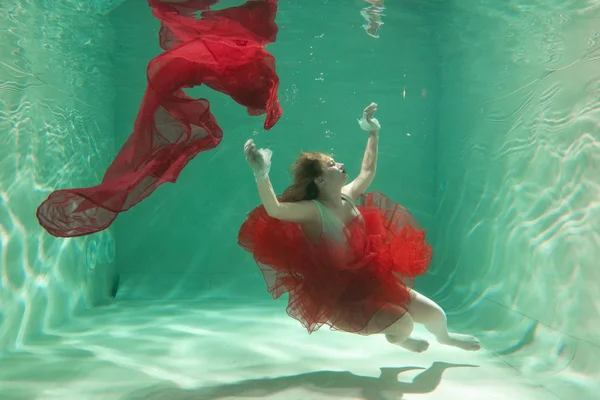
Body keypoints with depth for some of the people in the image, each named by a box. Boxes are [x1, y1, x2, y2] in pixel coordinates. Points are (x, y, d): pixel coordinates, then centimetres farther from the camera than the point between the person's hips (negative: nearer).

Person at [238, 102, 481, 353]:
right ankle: (399, 340, 21)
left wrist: (373, 133, 20)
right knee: (402, 323, -21)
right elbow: (274, 210, -39)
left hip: (371, 279, 7)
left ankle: (444, 337, 46)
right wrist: (261, 175, -53)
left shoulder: (347, 197, -2)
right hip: (340, 296, -6)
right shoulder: (313, 211, -23)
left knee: (434, 314, 6)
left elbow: (368, 171, 16)